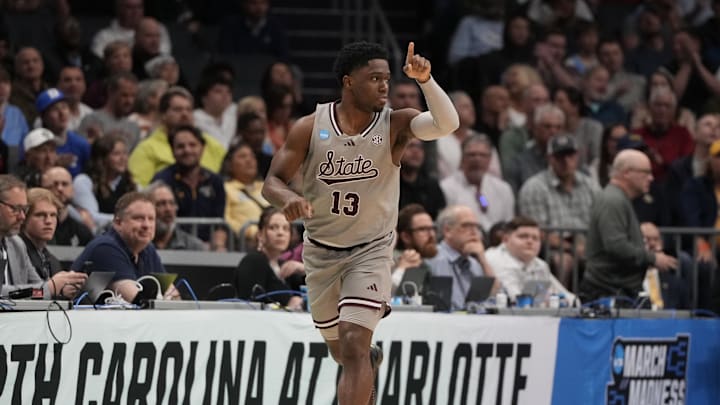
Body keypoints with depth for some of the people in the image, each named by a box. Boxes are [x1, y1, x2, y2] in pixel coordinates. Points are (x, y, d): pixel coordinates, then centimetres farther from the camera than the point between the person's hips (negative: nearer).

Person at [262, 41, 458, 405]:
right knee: (339, 349, 20)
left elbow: (447, 124, -27)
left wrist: (425, 81, -41)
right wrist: (288, 198, -30)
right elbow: (272, 182, -7)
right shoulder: (311, 127, -9)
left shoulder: (395, 125, -11)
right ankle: (370, 362, 56)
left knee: (353, 344, -20)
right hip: (321, 250, 3)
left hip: (371, 250, -3)